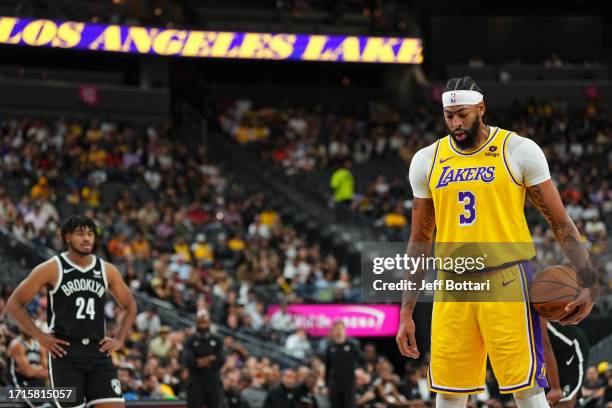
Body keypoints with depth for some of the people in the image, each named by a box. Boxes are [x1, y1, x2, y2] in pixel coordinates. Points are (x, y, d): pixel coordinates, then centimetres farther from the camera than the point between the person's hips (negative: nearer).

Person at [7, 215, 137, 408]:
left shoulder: (107, 271, 8)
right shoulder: (52, 269, -3)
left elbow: (129, 306, 22)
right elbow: (14, 304, -1)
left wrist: (119, 339, 9)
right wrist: (40, 337, -6)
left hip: (99, 352, 4)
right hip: (65, 353, -4)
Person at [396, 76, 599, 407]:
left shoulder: (518, 150, -2)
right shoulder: (427, 161, 9)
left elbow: (560, 223, 0)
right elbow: (419, 240, 15)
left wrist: (589, 284, -11)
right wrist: (406, 313, 10)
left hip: (507, 282, -4)